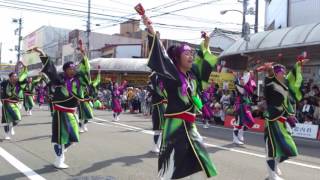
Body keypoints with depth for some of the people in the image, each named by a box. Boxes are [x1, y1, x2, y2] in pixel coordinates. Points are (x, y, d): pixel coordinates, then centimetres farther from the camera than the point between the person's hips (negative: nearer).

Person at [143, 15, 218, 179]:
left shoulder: (192, 74, 9)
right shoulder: (172, 75, -11)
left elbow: (204, 64, 30)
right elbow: (161, 55, -24)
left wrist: (205, 47, 34)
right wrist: (151, 31, -33)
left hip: (190, 125, 8)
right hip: (175, 125, -8)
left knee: (198, 161, 16)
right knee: (172, 164, -6)